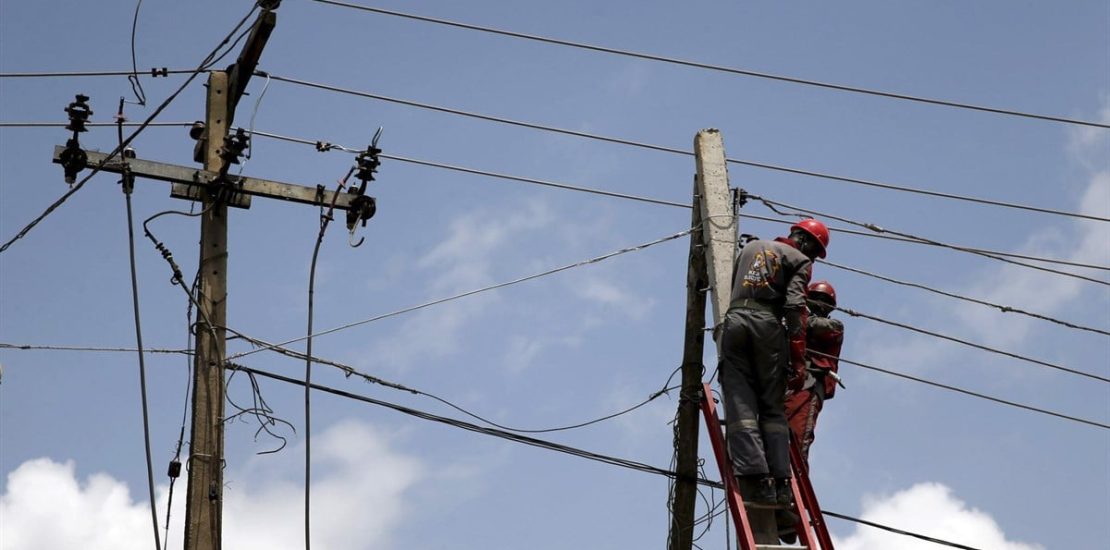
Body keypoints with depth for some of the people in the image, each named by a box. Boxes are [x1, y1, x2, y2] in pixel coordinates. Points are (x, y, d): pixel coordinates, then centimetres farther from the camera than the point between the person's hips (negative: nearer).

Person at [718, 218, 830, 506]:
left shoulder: (751, 247, 25)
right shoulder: (800, 260, 9)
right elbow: (795, 307, -4)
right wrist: (798, 360, -7)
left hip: (734, 319, 3)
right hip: (768, 324, -3)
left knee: (740, 405, -5)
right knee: (773, 407, 4)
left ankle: (756, 475, -20)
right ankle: (781, 480, -6)